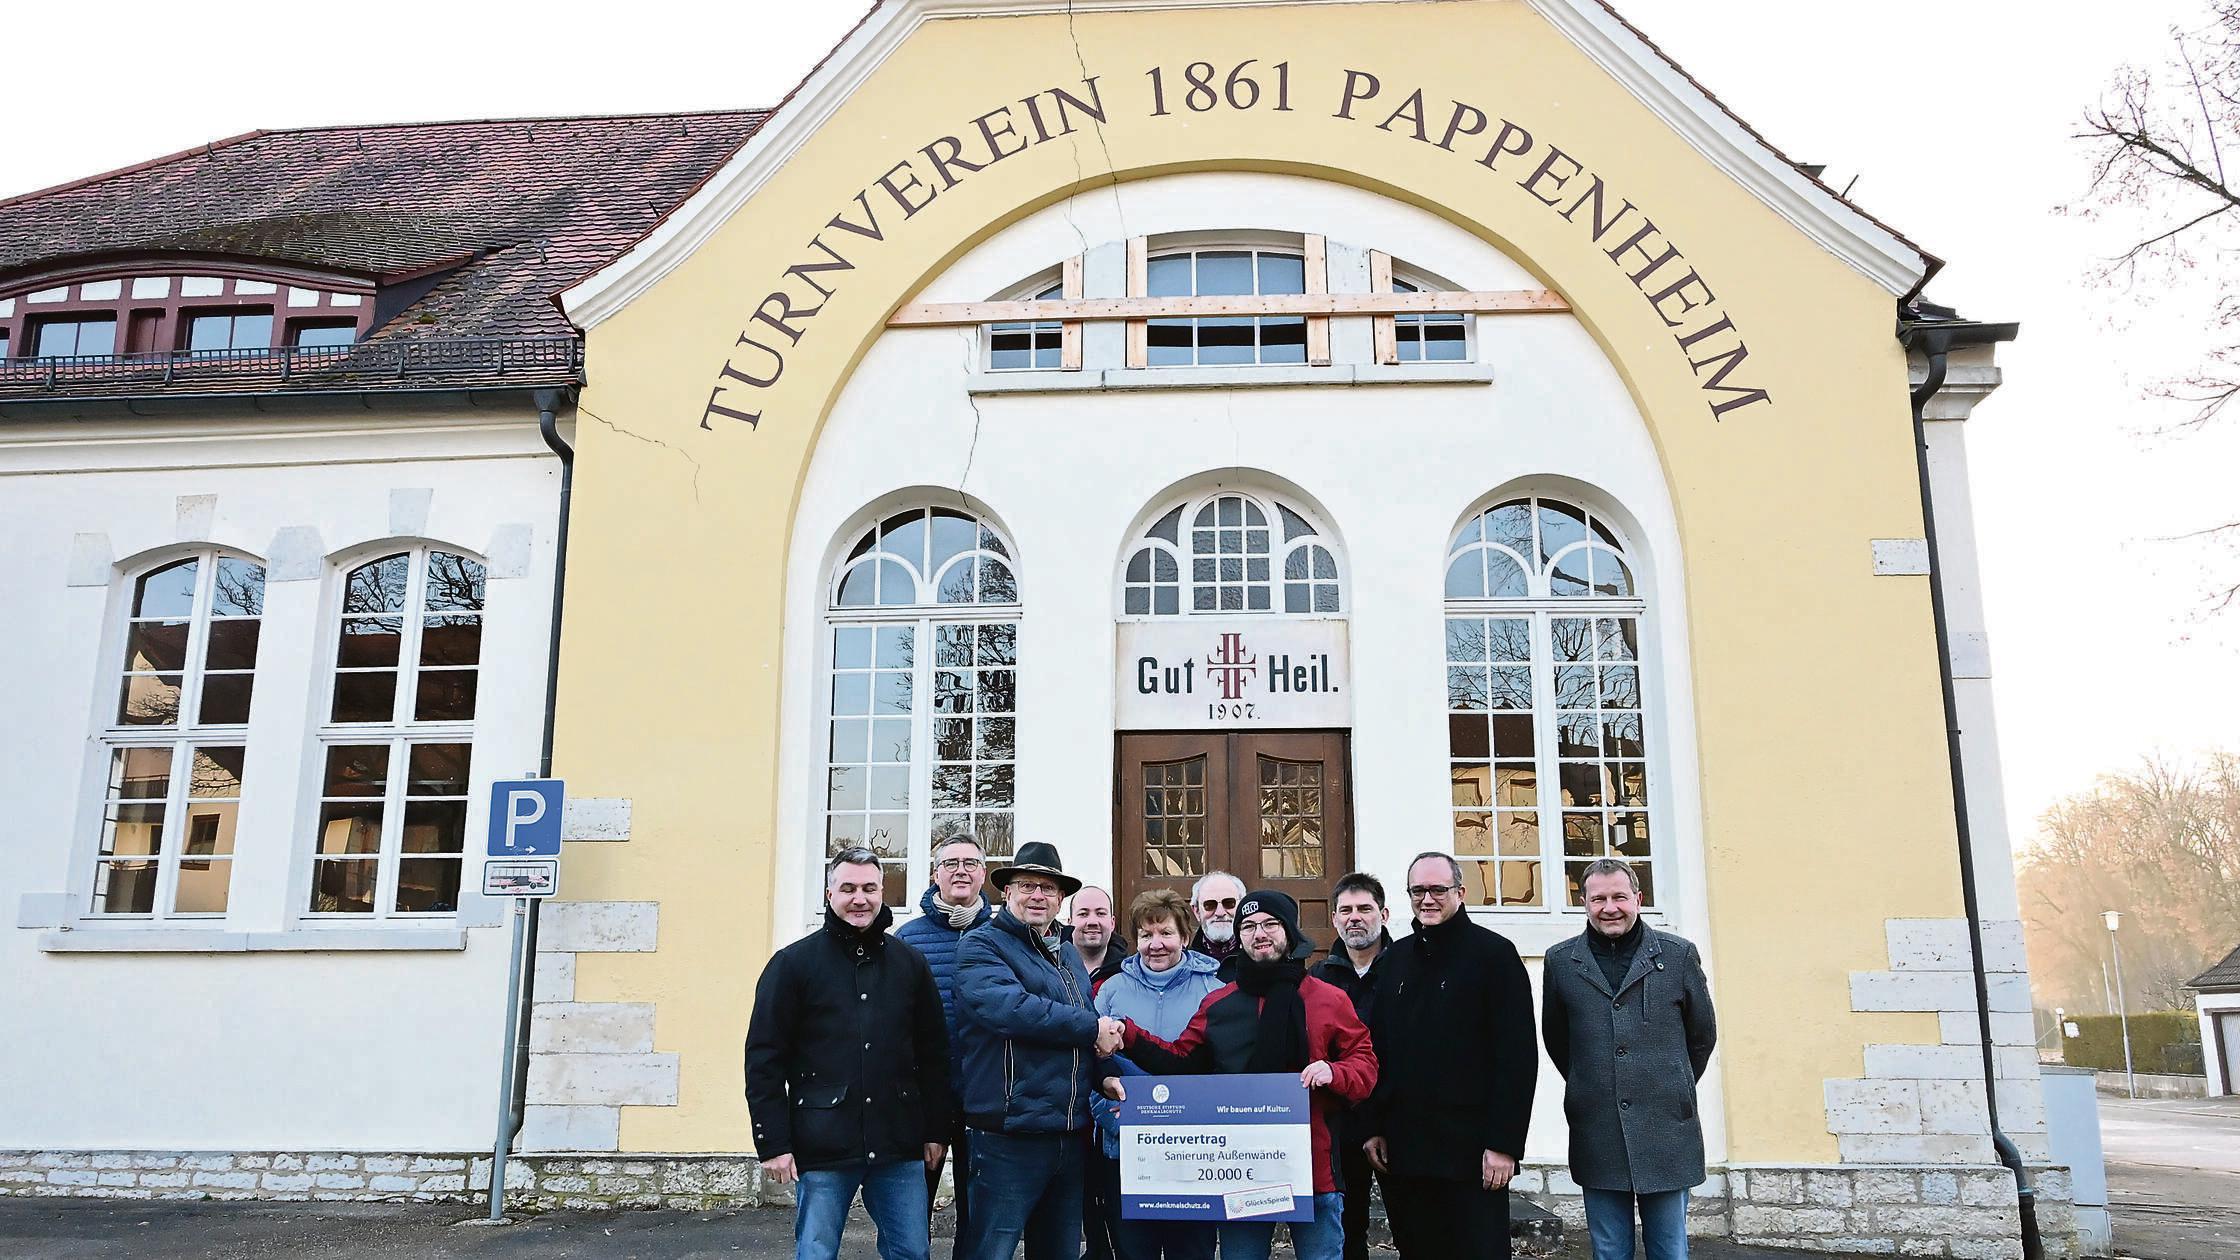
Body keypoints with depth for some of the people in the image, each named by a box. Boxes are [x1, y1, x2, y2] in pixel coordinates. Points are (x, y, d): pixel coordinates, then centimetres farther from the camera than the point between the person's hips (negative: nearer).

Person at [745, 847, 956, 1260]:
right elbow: (765, 1059, -2)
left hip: (900, 1149, 3)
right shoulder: (793, 963, 0)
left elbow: (934, 1052, 13)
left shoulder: (910, 963, 9)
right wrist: (773, 1143, -7)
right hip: (822, 1148, -3)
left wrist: (936, 1130, 9)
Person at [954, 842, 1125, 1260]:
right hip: (1009, 1135, -7)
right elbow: (1007, 1006, -24)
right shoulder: (981, 944, -5)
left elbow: (1100, 1033, 26)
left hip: (1070, 1135, 7)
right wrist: (1091, 1028, -17)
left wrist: (1105, 1072, 4)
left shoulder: (1069, 955, 18)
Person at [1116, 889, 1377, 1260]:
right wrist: (1127, 1035, -4)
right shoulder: (1217, 1003, 9)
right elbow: (1180, 1061, 9)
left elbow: (1365, 1064, 4)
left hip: (1314, 1165, -2)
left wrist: (1334, 1073, -18)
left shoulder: (1331, 1000, 3)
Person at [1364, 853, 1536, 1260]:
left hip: (1471, 1149, -5)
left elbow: (1517, 1056, -9)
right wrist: (1376, 1128, 8)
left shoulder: (1494, 953, -3)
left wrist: (1504, 1143, -14)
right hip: (1402, 1148, 5)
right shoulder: (1397, 958, 13)